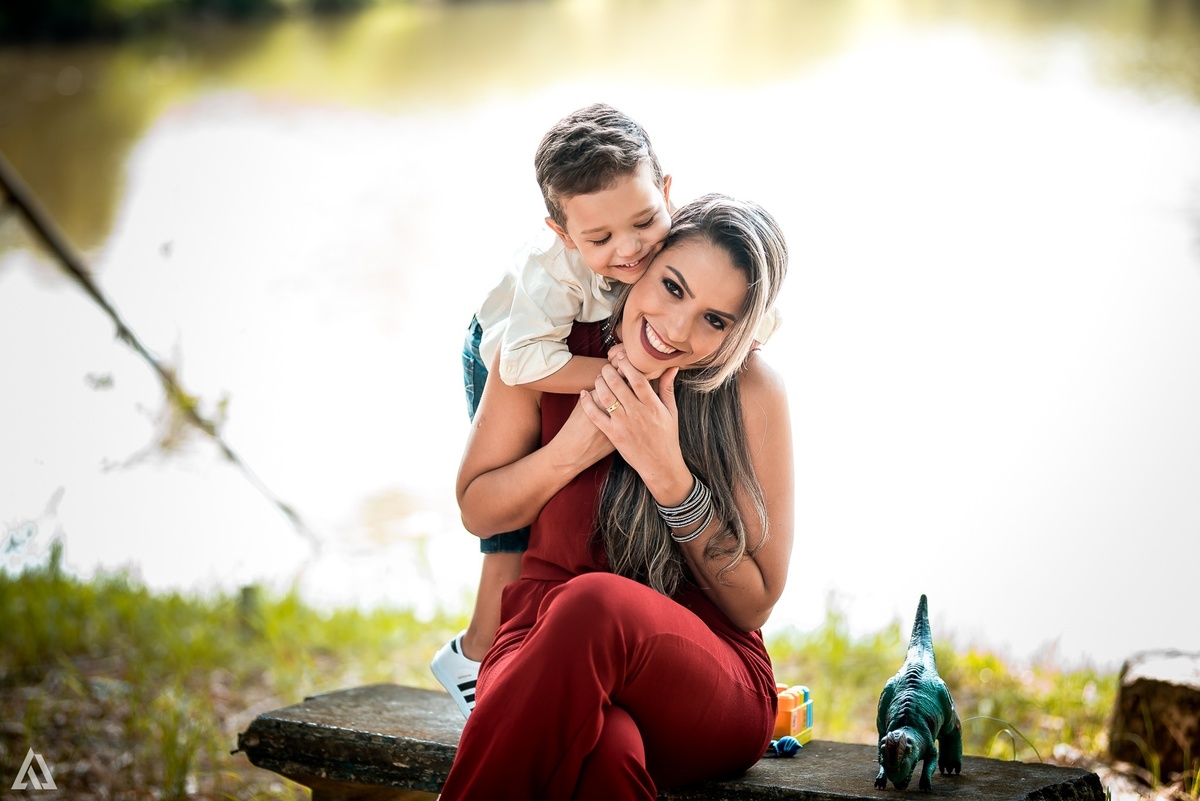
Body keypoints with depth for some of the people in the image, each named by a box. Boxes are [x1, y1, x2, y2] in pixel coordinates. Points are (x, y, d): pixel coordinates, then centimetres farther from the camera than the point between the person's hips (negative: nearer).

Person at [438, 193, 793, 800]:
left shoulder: (751, 392, -7)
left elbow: (753, 604, -4)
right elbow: (477, 510, 12)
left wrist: (667, 472, -18)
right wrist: (572, 448, -9)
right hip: (545, 641, 1)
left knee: (597, 602, -38)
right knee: (604, 752, -39)